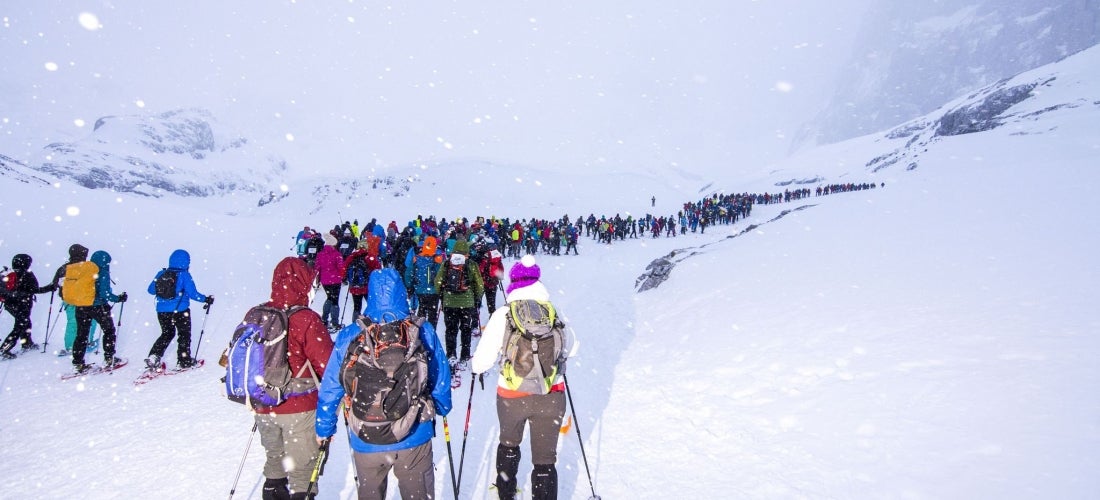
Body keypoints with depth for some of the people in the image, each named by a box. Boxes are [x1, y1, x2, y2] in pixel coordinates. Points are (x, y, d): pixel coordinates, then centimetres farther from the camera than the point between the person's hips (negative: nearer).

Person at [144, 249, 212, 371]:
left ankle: (154, 357, 10)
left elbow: (151, 290, 10)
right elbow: (193, 294, -15)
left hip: (162, 311, 5)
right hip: (180, 311, -5)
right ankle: (184, 361, 17)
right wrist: (206, 299, -1)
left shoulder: (161, 274, 2)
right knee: (184, 334, 12)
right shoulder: (184, 275, -13)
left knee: (167, 334, 22)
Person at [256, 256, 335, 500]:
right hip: (299, 408, -5)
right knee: (303, 469, 11)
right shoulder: (305, 319, -20)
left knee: (274, 459, 26)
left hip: (263, 408, 6)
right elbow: (328, 364, -19)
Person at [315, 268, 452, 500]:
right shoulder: (423, 332, -10)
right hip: (414, 438, 0)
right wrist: (442, 407, 19)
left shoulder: (349, 337, -10)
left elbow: (331, 387, -2)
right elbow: (440, 378, -1)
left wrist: (324, 428, 13)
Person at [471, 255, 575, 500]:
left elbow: (484, 358, -10)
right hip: (551, 396, 0)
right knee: (545, 459, 11)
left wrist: (475, 366, 12)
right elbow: (570, 348, 9)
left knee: (508, 444, 28)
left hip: (511, 397, 0)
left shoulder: (503, 315, -12)